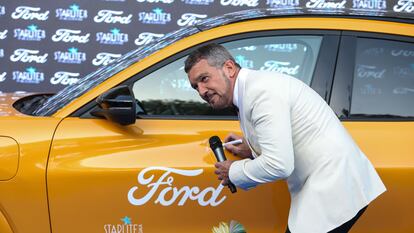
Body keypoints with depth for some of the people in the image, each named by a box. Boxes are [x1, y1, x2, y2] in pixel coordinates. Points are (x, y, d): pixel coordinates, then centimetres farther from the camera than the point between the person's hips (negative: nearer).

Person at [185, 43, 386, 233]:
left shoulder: (261, 90, -18)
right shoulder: (250, 89, 13)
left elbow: (279, 165, -24)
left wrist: (233, 172, -8)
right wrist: (252, 151, 10)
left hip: (335, 188, -10)